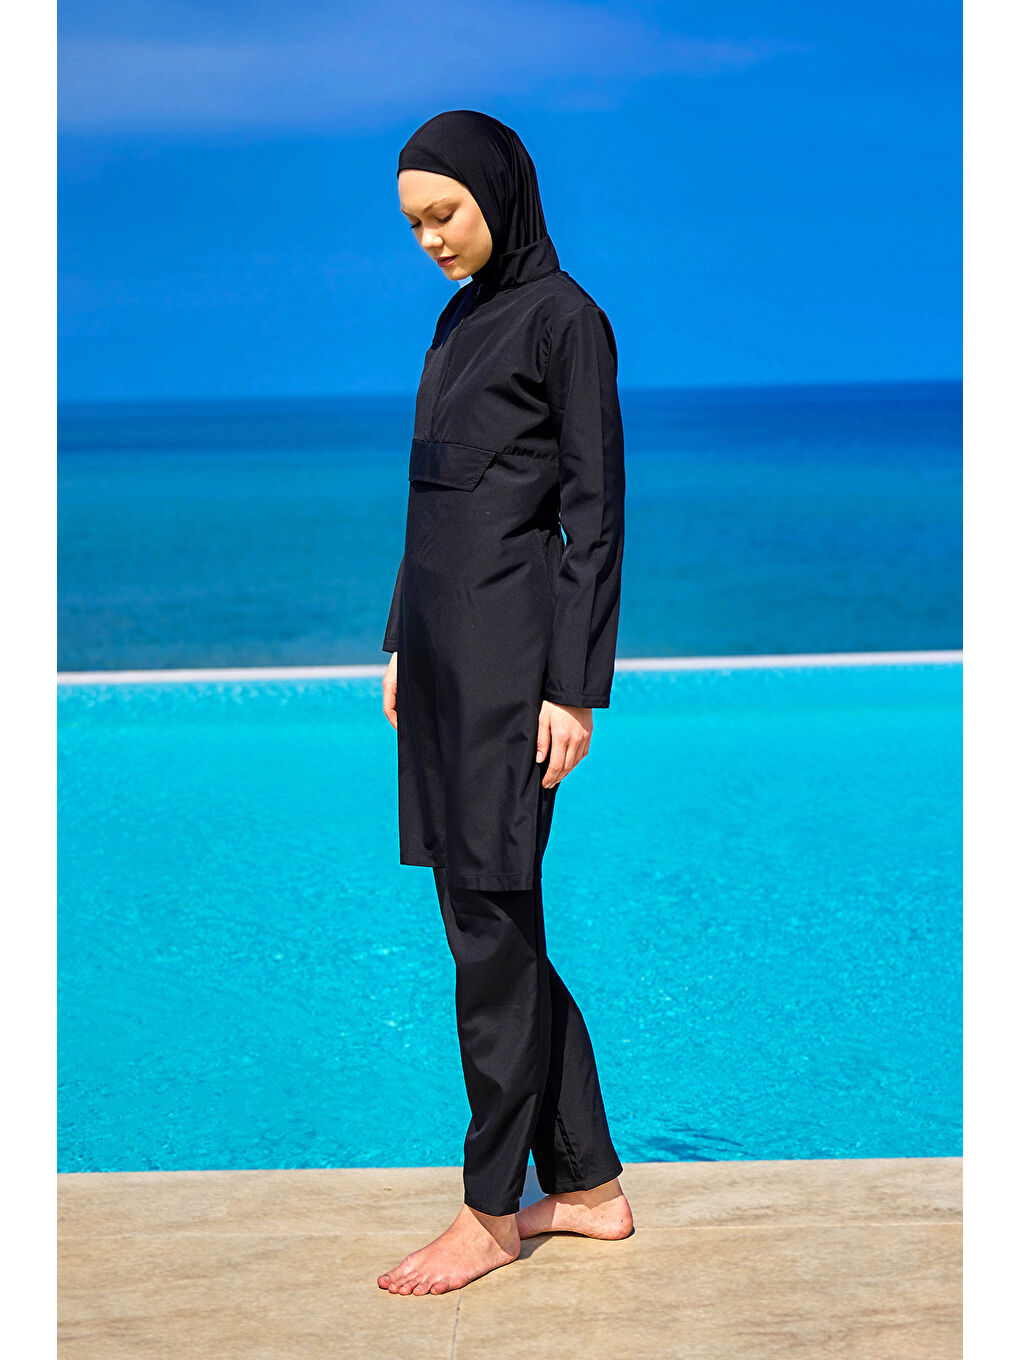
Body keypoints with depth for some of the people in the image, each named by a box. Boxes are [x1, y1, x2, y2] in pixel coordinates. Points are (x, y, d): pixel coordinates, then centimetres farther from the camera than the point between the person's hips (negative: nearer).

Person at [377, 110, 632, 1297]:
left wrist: (574, 688, -15)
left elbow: (596, 510, -10)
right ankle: (589, 1185, 19)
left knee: (490, 914, -4)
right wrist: (399, 642, 17)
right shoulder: (459, 318, 18)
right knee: (488, 912, 9)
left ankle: (491, 1210, 8)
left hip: (510, 643, -9)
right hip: (443, 641, 9)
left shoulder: (564, 318, -6)